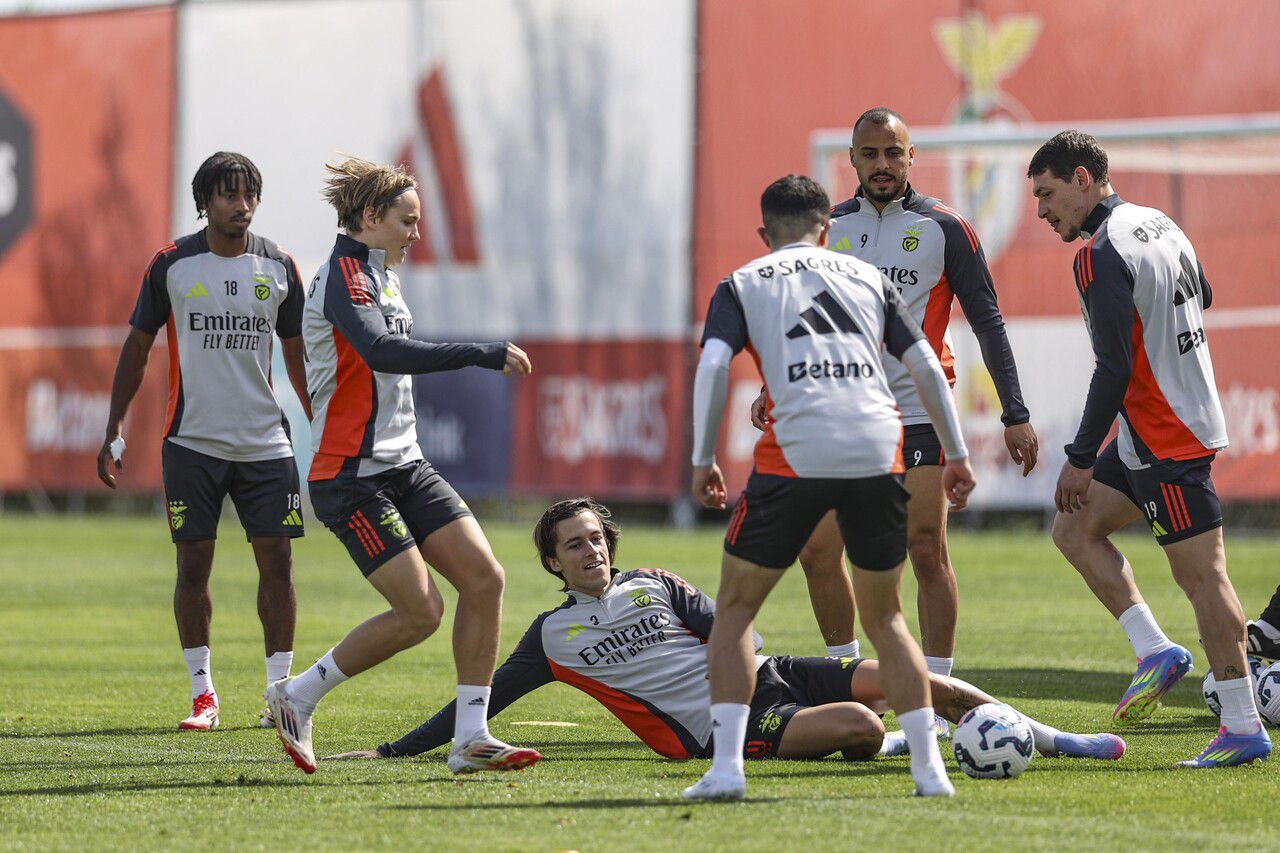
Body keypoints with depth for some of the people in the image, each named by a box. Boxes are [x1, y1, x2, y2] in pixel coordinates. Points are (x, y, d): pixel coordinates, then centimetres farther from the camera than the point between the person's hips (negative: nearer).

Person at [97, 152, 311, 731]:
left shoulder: (278, 266, 5)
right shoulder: (171, 265, -1)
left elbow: (297, 353, 14)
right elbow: (137, 347, 6)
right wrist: (115, 432, 2)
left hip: (265, 442, 2)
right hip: (192, 441, -2)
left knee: (276, 563, -2)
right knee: (193, 564, -3)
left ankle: (281, 691, 6)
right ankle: (203, 694, 5)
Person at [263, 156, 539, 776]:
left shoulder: (379, 276, 16)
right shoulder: (344, 275, -14)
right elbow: (380, 351, -32)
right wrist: (485, 354, -32)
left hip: (403, 466, 9)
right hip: (351, 477, -9)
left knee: (484, 576, -5)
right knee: (421, 611, -13)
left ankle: (470, 738, -1)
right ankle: (297, 696, 4)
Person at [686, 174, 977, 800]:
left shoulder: (742, 285, 15)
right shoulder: (868, 277, 22)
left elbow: (713, 366, -1)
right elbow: (927, 367, 18)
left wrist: (703, 461, 5)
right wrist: (956, 455, 24)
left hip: (794, 456, -2)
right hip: (878, 452, 2)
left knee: (735, 608, 12)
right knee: (884, 617, 18)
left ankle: (726, 767, 0)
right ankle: (929, 768, 8)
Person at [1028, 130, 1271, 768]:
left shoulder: (1101, 256, -18)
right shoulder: (1159, 225, 10)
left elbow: (1114, 369, -22)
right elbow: (1202, 296, 25)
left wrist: (1081, 460, -17)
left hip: (1165, 440, -10)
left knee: (1200, 573, -7)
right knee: (1075, 528, 14)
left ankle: (1243, 728, -6)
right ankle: (1156, 652, 8)